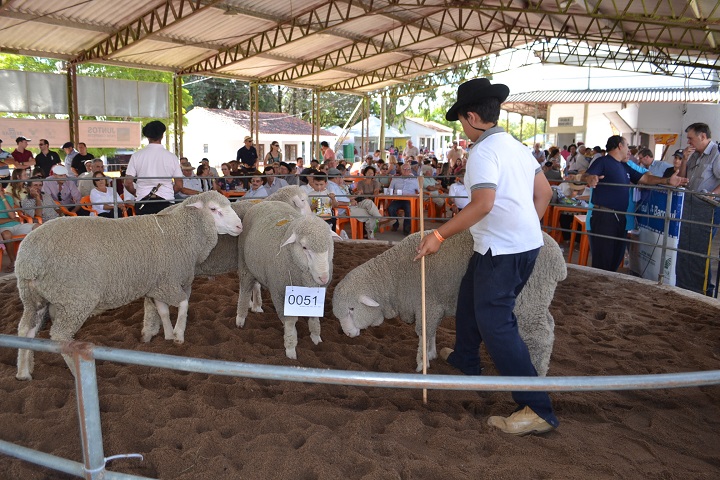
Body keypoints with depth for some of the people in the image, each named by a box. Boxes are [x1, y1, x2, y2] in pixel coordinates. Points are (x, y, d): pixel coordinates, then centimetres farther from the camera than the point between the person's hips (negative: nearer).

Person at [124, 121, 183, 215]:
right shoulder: (171, 157, 1)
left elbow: (128, 184, 0)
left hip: (143, 203, 0)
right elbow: (179, 185, 3)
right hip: (166, 202, 0)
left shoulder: (136, 156, 2)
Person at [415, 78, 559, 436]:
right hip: (527, 242, 10)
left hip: (502, 249, -10)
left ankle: (537, 410, -7)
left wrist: (439, 235, -22)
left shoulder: (483, 151, -14)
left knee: (495, 322, -8)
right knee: (470, 297, 25)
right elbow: (544, 191, 16)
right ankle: (464, 358, 46)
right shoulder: (516, 146, 13)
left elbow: (482, 204, -26)